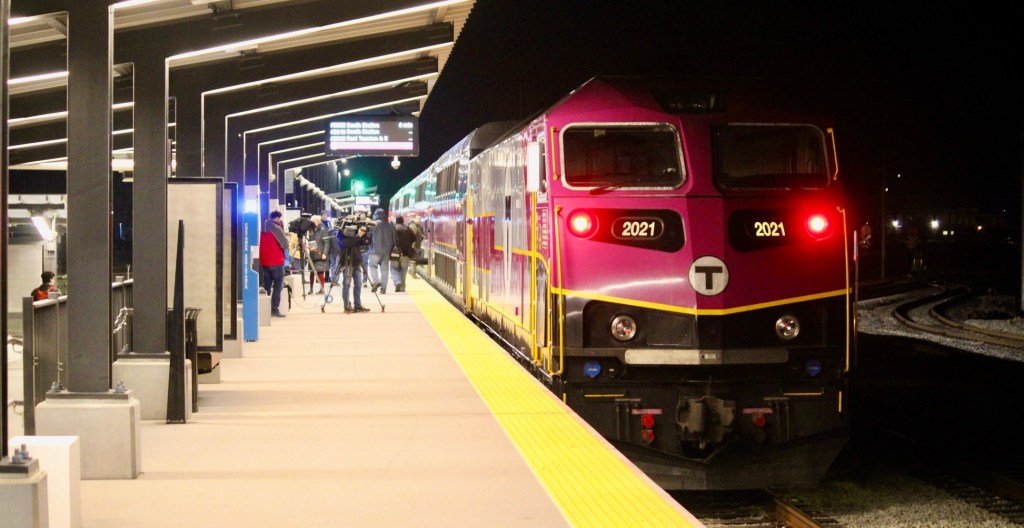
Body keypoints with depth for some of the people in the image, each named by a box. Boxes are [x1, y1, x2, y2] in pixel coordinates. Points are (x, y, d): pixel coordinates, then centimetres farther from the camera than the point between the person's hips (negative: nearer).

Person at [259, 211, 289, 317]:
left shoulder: (263, 229, 9)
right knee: (278, 285, 0)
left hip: (263, 262, 6)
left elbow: (261, 244, 14)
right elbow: (285, 245, -9)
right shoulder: (277, 228, -11)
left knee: (266, 285, 11)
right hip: (276, 261, -6)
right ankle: (274, 309, -6)